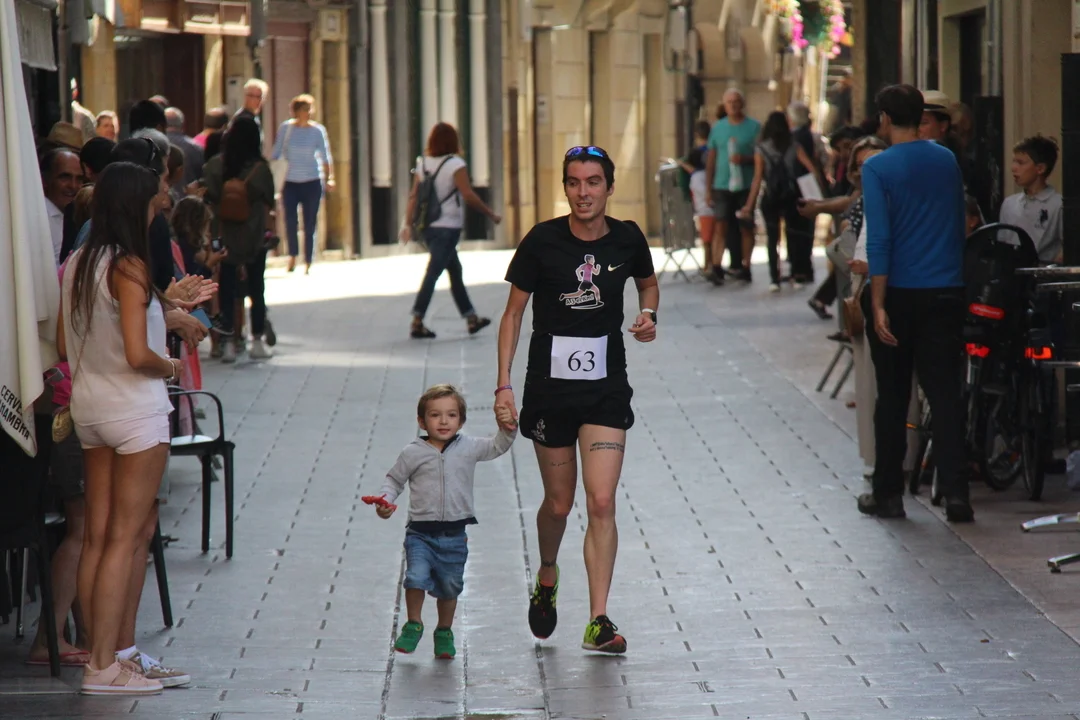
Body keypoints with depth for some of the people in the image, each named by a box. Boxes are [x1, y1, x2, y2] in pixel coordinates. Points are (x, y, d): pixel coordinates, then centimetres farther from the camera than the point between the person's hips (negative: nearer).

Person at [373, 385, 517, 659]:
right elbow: (394, 480, 9)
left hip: (454, 535, 2)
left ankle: (444, 632, 32)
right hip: (421, 533, -2)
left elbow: (497, 447, 13)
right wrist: (385, 500, -8)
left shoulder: (469, 448, 2)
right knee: (416, 576, -20)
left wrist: (507, 429, -5)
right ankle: (413, 625, 4)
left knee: (450, 586, 11)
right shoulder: (413, 453, -2)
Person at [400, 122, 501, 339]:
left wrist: (408, 224, 3)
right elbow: (469, 196, -15)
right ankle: (417, 323, -11)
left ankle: (472, 319, 23)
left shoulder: (423, 164, 7)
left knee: (455, 272, 16)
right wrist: (491, 214, -6)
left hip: (429, 228, 7)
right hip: (448, 226, -7)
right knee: (432, 274, -7)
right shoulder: (455, 164, -10)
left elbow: (413, 196, 3)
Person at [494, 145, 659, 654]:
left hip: (606, 388, 1)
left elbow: (648, 284, 20)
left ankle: (598, 622, -8)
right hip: (549, 387, 0)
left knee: (601, 502, -10)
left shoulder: (627, 240, -2)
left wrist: (648, 315, -2)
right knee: (559, 503, 9)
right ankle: (546, 576, 41)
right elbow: (513, 313, -1)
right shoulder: (542, 241, -7)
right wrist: (503, 384, -7)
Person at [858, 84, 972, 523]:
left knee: (892, 398, 7)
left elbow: (878, 239, -14)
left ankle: (888, 494, 13)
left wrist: (878, 305, -15)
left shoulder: (878, 169, -8)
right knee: (945, 394, 1)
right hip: (946, 292, 3)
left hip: (900, 293, -3)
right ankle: (955, 494, -7)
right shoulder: (947, 162, 7)